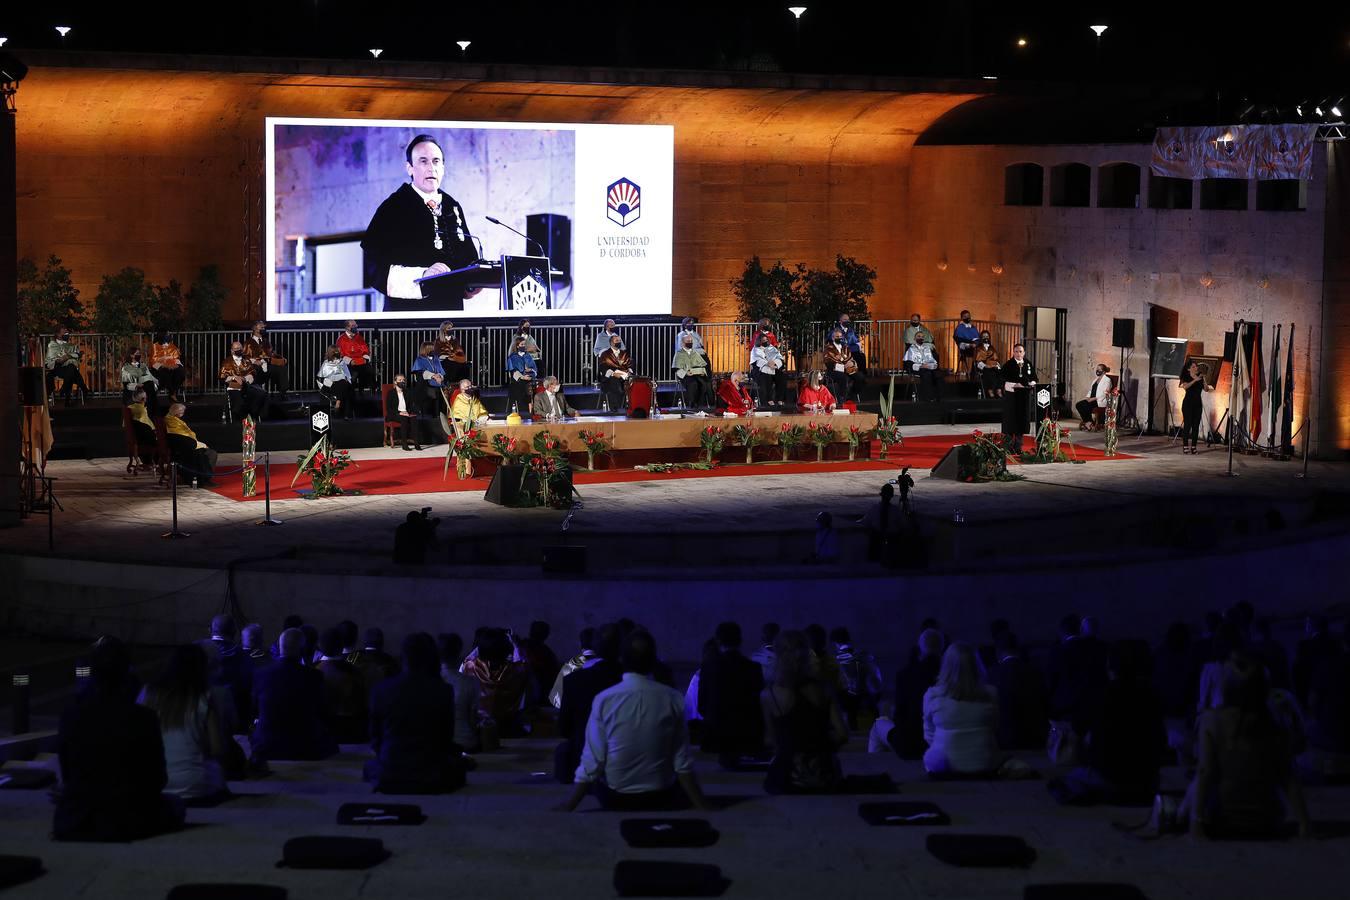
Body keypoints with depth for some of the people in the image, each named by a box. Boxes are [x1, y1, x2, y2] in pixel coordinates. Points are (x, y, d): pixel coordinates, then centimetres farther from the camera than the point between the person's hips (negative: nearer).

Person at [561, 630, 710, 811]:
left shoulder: (604, 700, -14)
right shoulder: (673, 699, -12)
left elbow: (591, 763, -12)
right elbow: (682, 762, -8)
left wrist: (567, 809, -2)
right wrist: (703, 809, 1)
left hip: (614, 800, 0)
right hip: (661, 799, 1)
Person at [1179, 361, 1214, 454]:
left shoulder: (1200, 378, 9)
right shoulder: (1186, 378, -1)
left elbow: (1206, 389, -3)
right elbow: (1185, 386, -22)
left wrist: (1204, 379, -14)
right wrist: (1195, 380, -26)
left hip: (1198, 403, 4)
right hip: (1188, 403, -4)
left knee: (1196, 425, 1)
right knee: (1187, 424, -9)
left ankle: (1193, 446, 3)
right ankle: (1185, 446, -8)